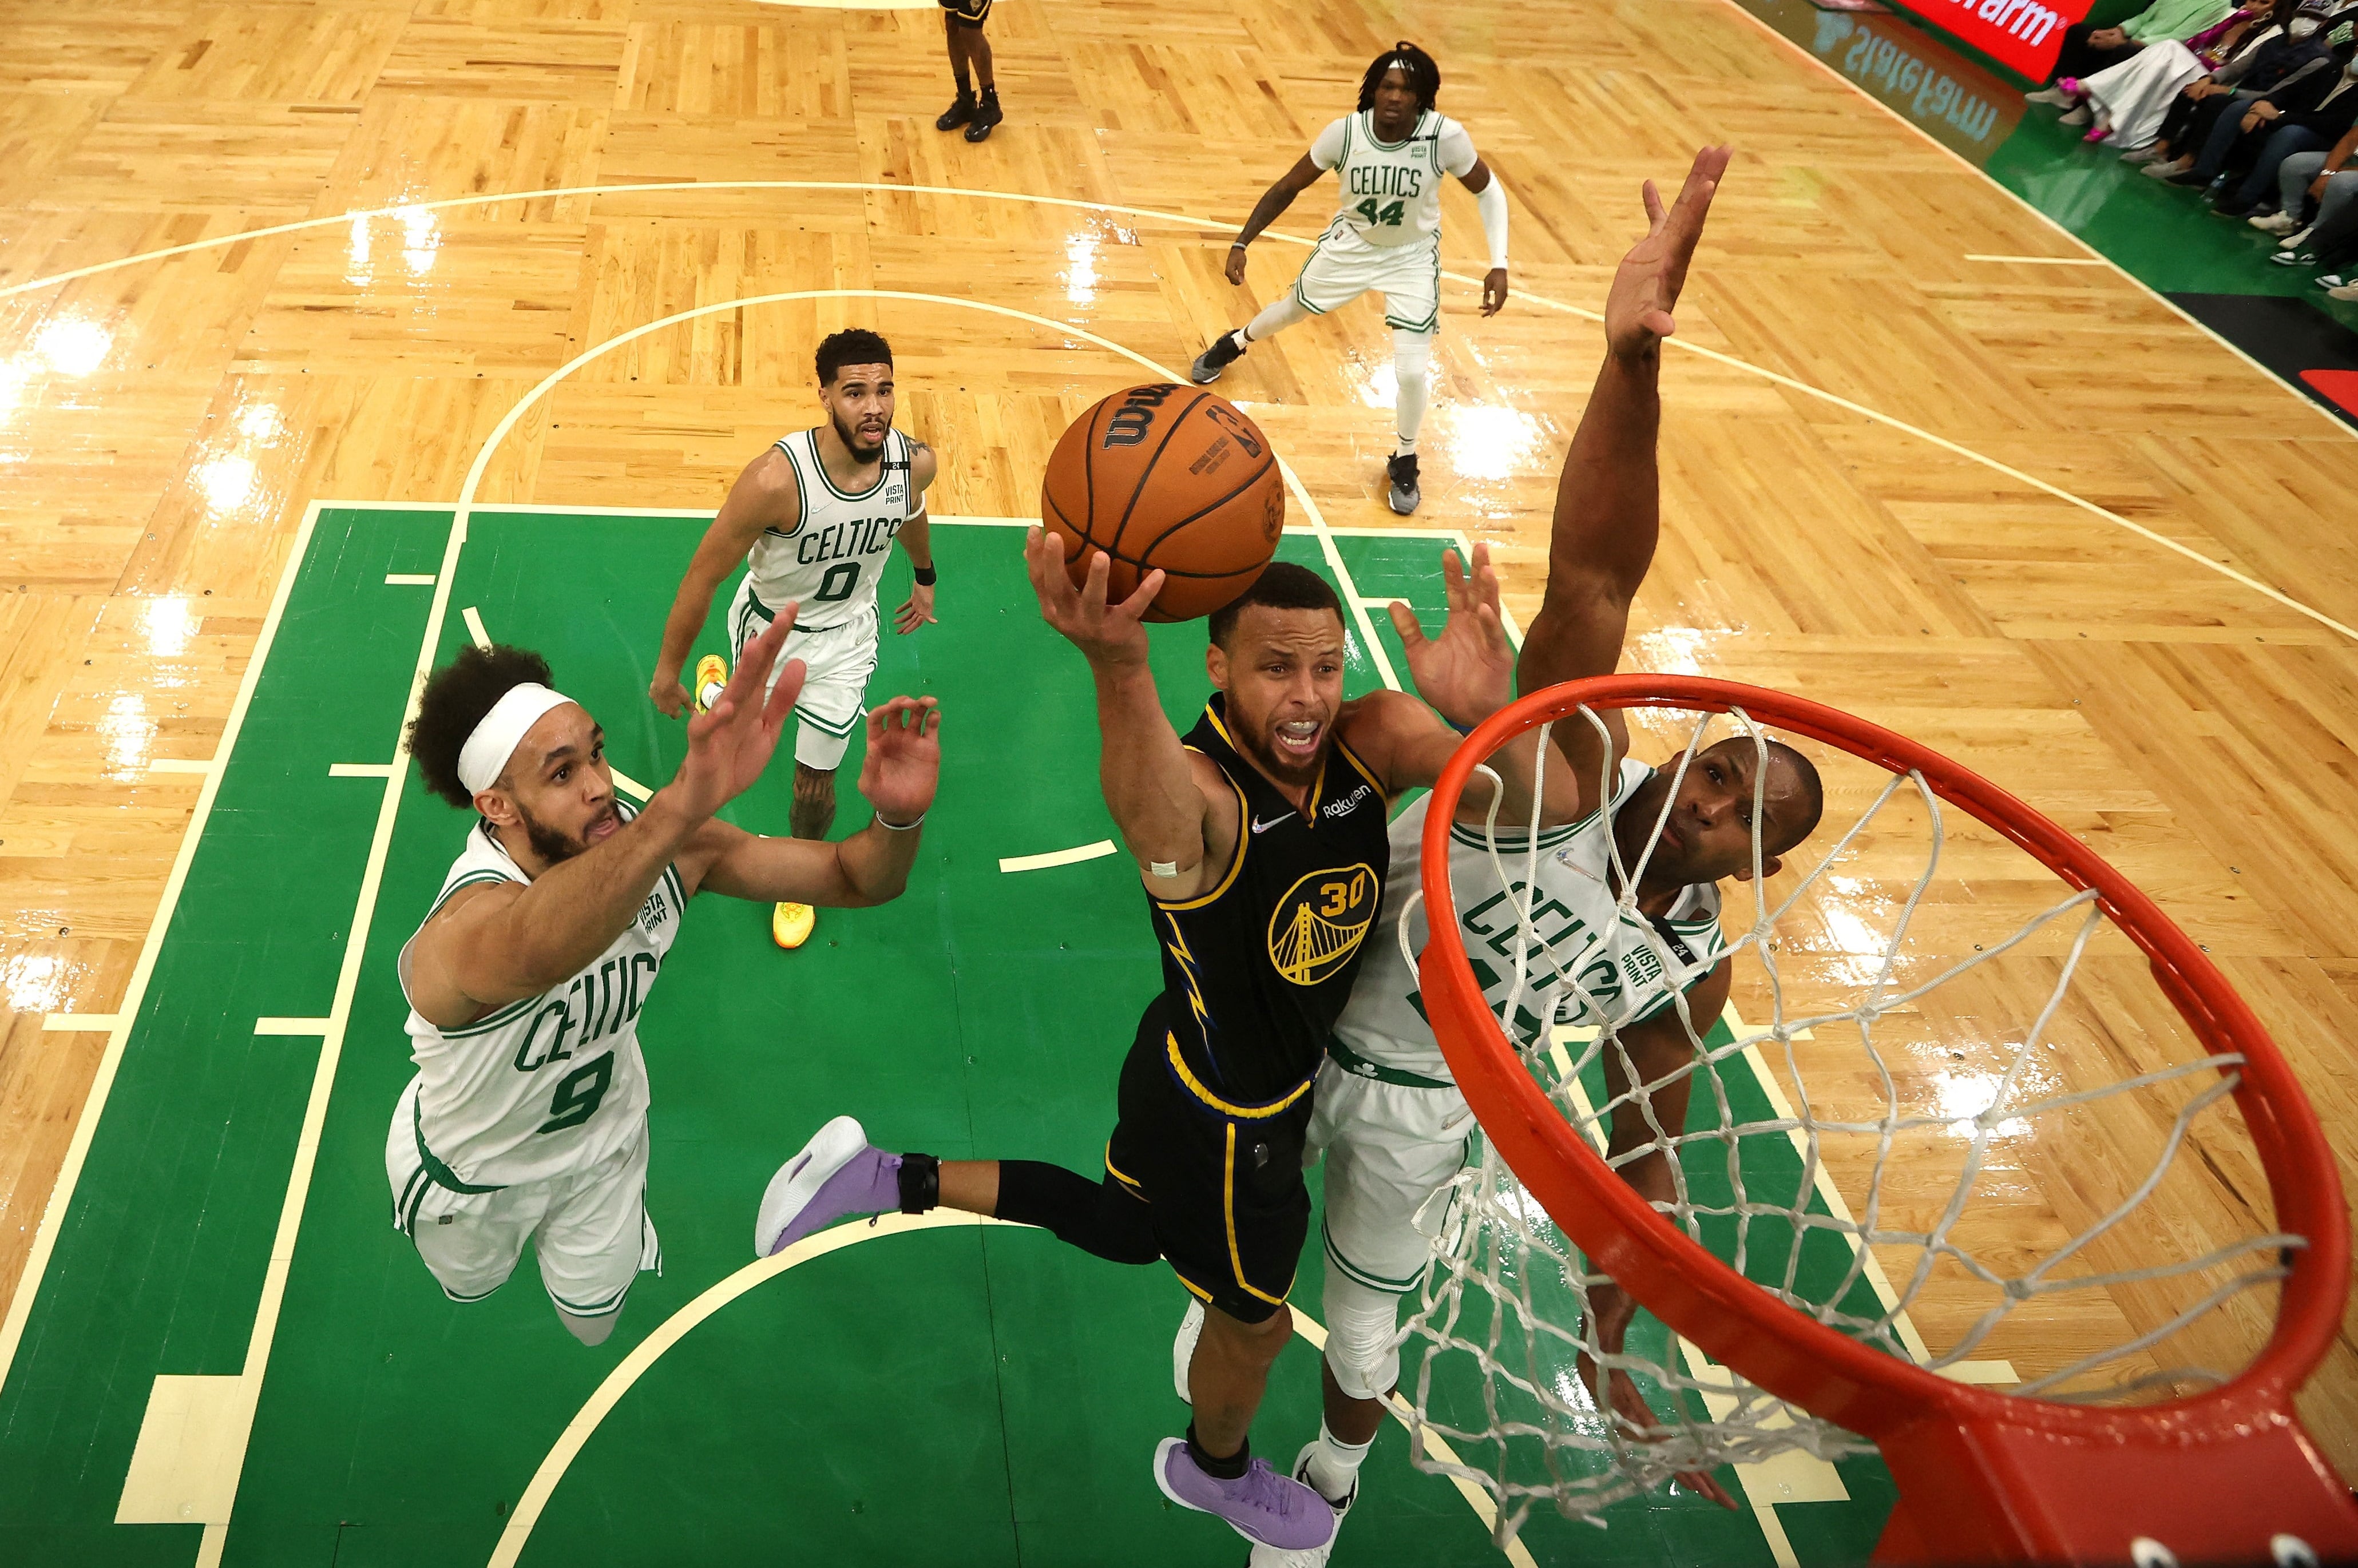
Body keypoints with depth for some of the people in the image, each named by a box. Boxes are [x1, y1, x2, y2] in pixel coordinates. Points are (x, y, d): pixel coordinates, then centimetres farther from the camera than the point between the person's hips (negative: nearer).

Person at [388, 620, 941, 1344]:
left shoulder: (660, 847, -27)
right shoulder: (467, 921, -45)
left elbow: (856, 878, -21)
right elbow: (532, 953, -72)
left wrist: (898, 817, -47)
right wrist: (684, 802, -90)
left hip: (605, 1136, 3)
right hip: (471, 1174, -3)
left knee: (597, 1324, 27)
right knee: (471, 1286, 30)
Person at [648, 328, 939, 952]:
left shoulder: (914, 462, -26)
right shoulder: (776, 479, -39)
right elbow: (704, 574, -26)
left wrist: (925, 578, 19)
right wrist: (668, 669, -18)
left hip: (844, 633, 2)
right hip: (768, 622, -1)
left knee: (815, 783, 8)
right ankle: (715, 683, 70)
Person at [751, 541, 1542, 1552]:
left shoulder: (1373, 742, -19)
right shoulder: (1198, 794, -37)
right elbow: (1150, 811, -63)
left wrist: (1490, 716, -52)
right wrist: (1118, 667, -85)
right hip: (1224, 1118, -6)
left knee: (1125, 1230, 31)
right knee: (1255, 1322, 22)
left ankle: (890, 1181, 39)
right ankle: (1215, 1470, 57)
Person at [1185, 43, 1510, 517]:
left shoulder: (1445, 137, -30)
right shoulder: (1345, 132, -27)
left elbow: (1489, 191, -13)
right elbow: (1288, 187, -11)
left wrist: (1499, 265, -22)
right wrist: (1241, 244, -15)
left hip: (1412, 256, -2)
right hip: (1350, 243, 2)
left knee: (1412, 370, -11)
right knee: (1293, 309, 24)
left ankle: (1404, 463, 18)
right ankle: (1234, 344, 60)